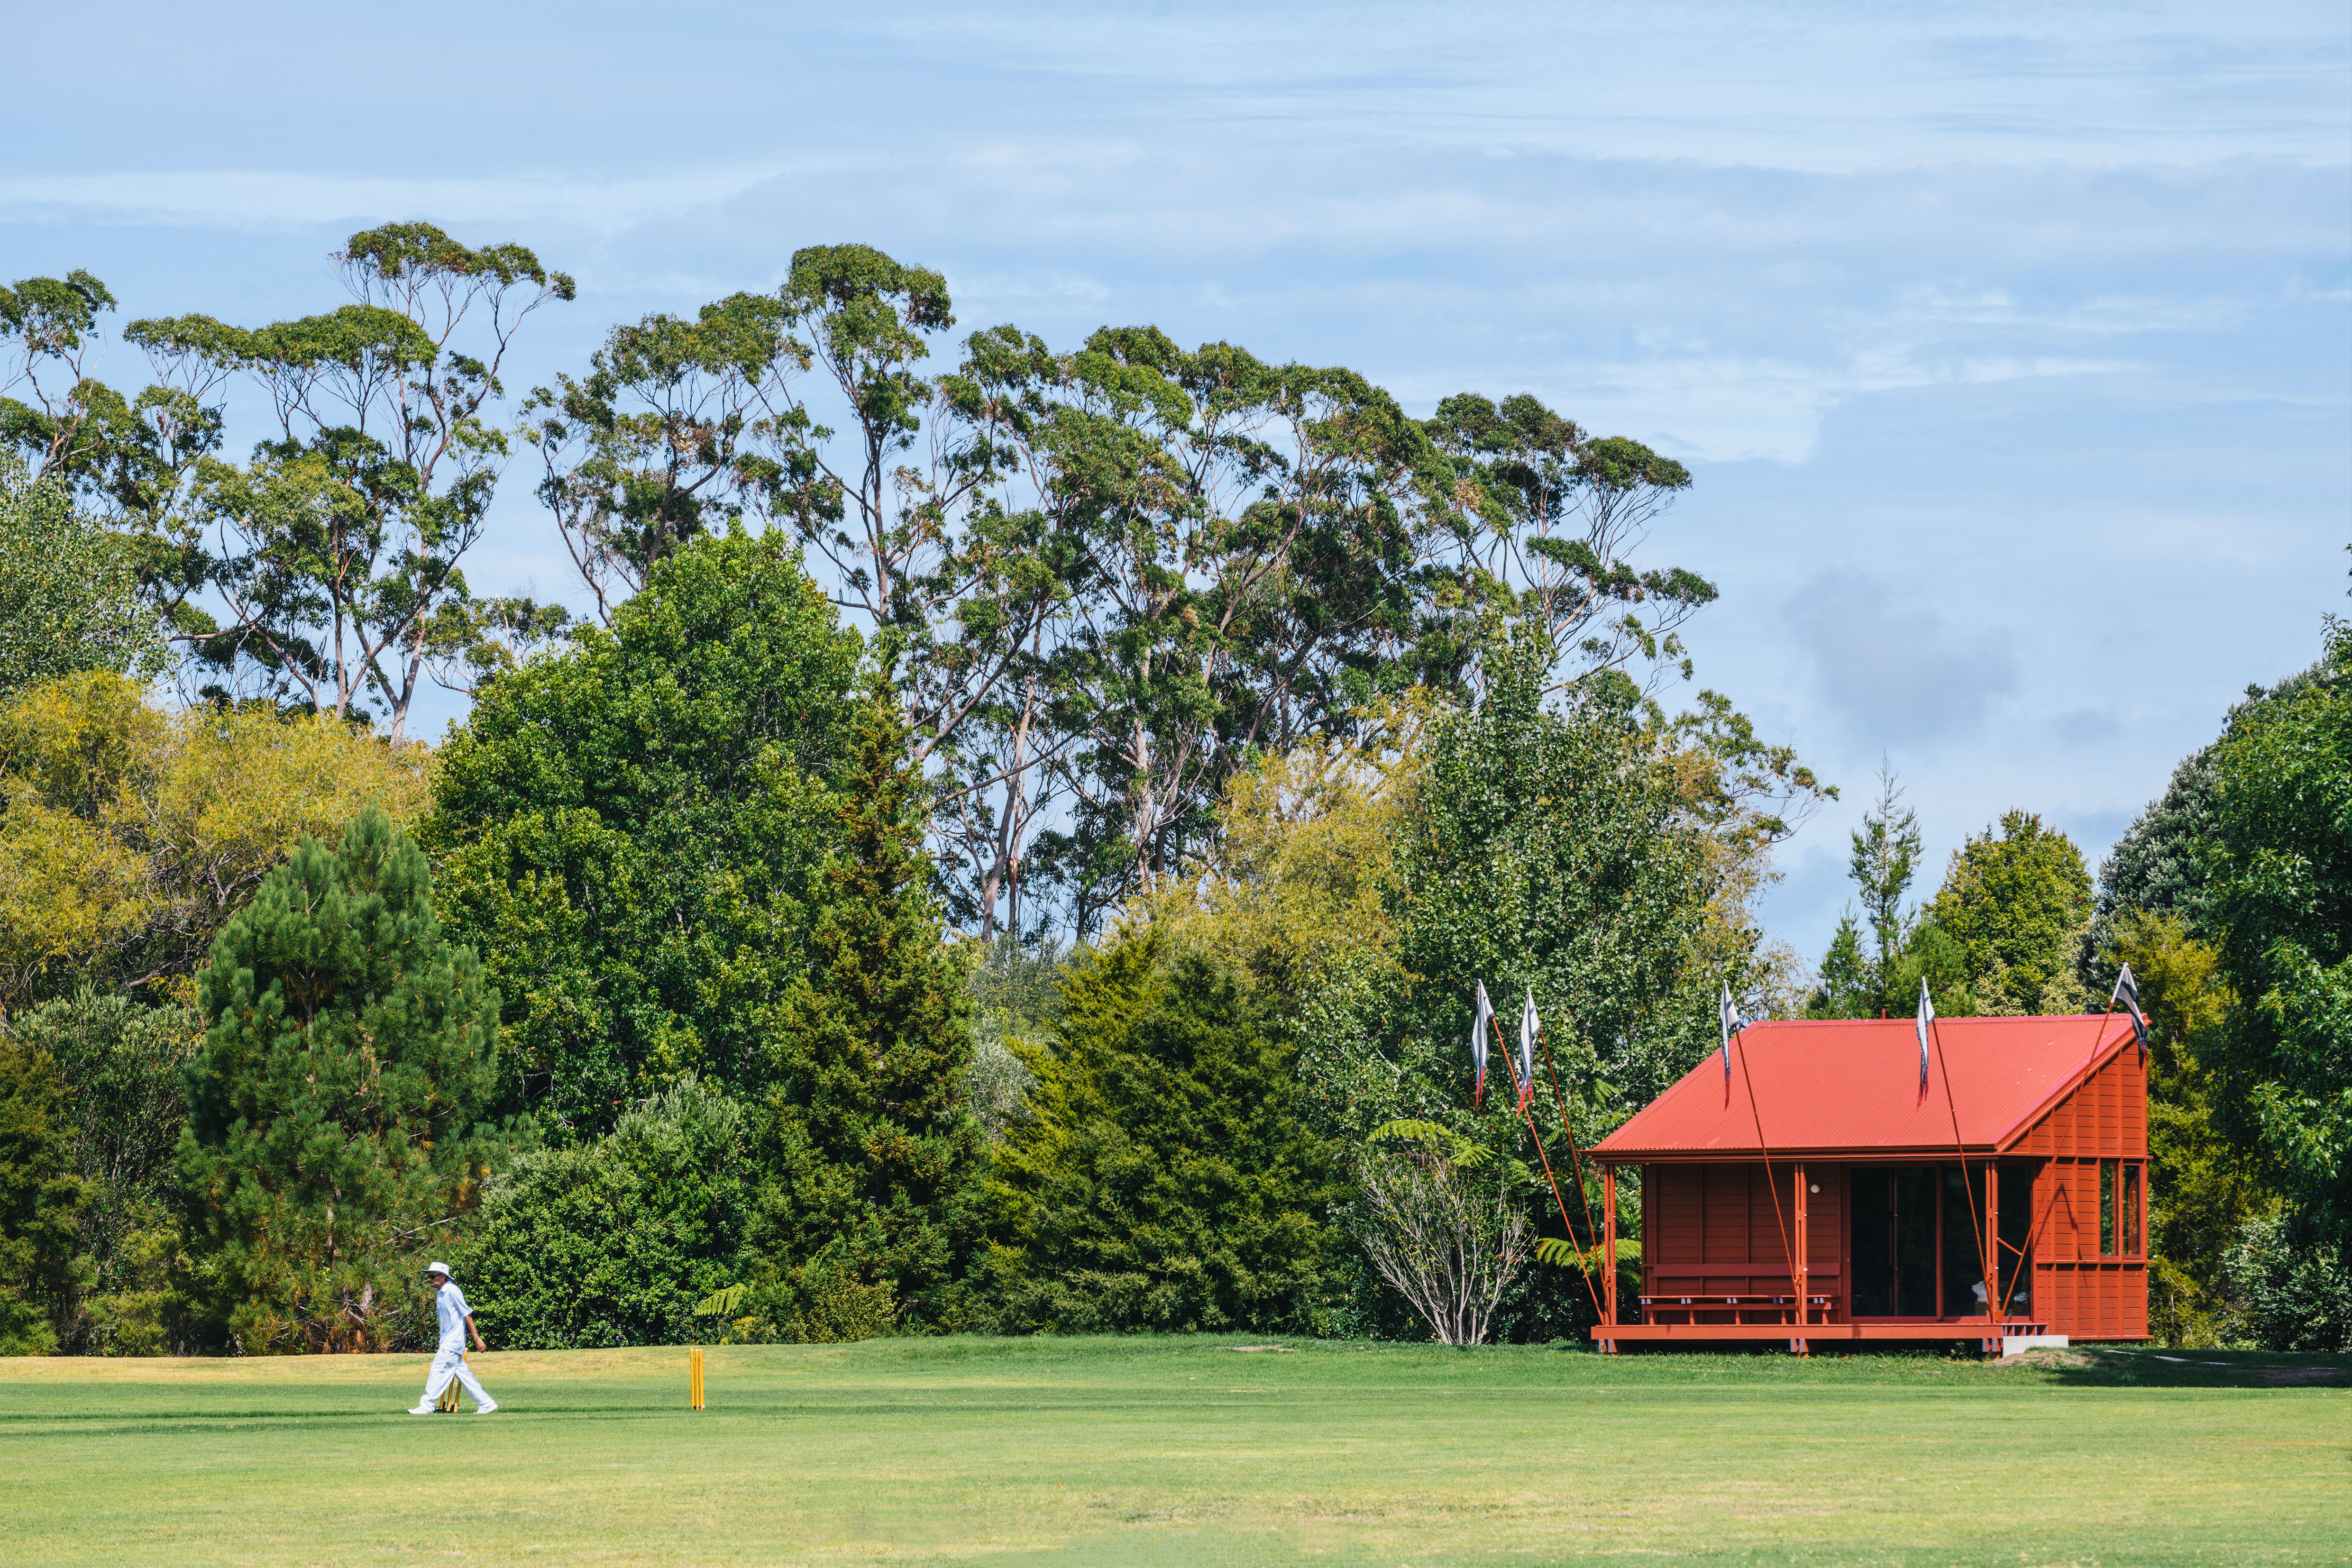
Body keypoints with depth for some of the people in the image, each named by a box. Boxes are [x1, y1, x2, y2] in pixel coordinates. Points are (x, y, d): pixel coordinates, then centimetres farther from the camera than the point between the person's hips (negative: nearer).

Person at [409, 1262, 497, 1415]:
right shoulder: (439, 1292, 12)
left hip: (453, 1342, -9)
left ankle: (426, 1406, -5)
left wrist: (477, 1339, -15)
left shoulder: (453, 1292, -15)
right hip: (446, 1341, 9)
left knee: (438, 1371, -9)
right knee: (463, 1373, 9)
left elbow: (467, 1315, -14)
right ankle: (486, 1403, 12)